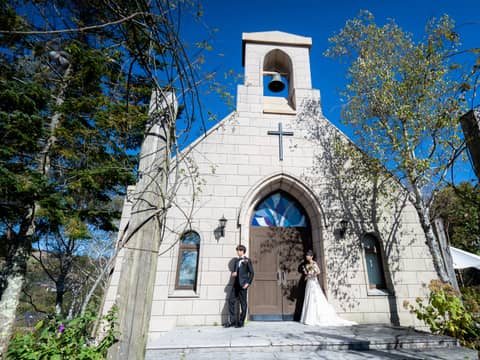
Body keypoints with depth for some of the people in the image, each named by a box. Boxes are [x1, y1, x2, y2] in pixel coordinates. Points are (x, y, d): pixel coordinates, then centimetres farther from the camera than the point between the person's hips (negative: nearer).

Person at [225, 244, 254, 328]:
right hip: (236, 284, 6)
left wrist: (248, 283, -12)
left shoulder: (247, 260, -1)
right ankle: (231, 320, 10)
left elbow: (251, 273, -4)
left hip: (243, 284, -6)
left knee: (243, 303, 1)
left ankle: (241, 322, 10)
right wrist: (233, 273, 1)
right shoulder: (236, 260, 17)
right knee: (231, 301, 1)